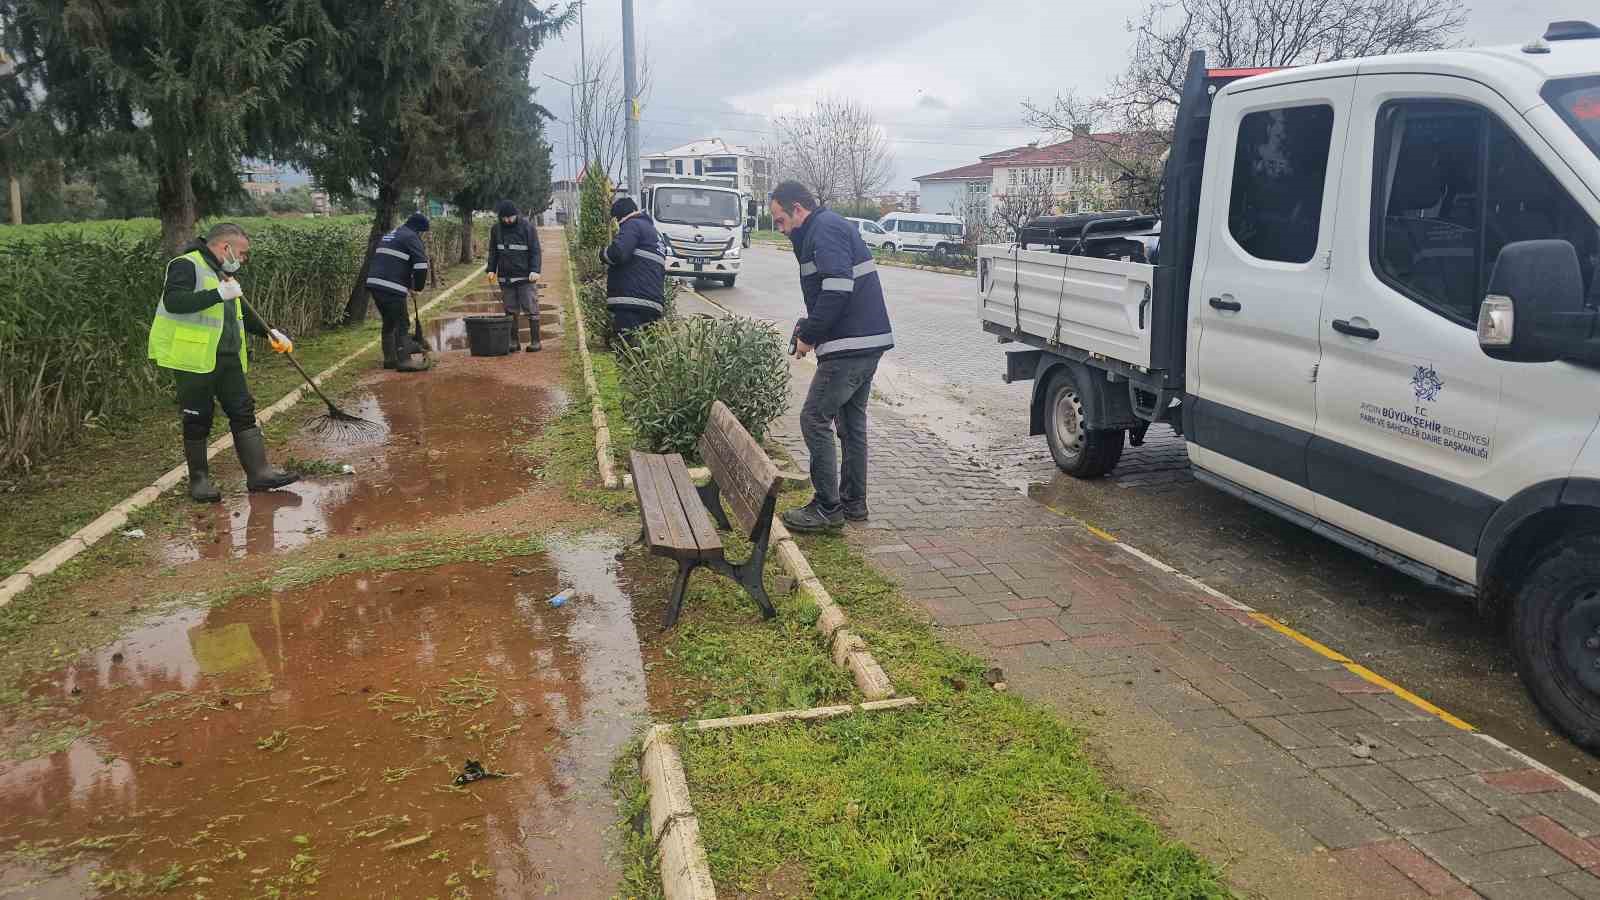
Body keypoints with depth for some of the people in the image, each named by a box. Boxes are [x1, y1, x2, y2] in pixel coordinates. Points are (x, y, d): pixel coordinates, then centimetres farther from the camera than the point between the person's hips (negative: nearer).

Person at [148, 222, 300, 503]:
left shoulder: (223, 274, 19)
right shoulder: (187, 266, -11)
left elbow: (241, 311, 31)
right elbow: (173, 301, -27)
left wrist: (269, 333, 21)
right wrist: (218, 294, -31)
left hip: (227, 359, 9)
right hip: (194, 361, -9)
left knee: (244, 412, 4)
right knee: (197, 421, 1)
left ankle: (259, 472, 5)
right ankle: (199, 480, 12)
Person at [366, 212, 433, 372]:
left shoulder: (388, 235, 26)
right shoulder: (411, 237, -2)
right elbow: (421, 265, -12)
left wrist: (409, 284, 27)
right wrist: (418, 286, 5)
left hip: (374, 282, 9)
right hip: (391, 287, -9)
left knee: (389, 322, 18)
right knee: (402, 323, -5)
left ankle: (390, 358, 23)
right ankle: (404, 360, -9)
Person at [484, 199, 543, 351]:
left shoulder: (528, 227, -3)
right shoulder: (496, 229, 10)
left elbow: (535, 251, -5)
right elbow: (493, 251, 18)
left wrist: (535, 270, -16)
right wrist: (491, 270, 8)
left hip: (525, 277, -4)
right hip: (505, 277, 4)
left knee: (531, 309, -6)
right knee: (510, 311, 6)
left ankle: (535, 342, -2)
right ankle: (513, 342, 12)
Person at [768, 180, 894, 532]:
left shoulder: (825, 230, -12)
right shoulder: (833, 226, 21)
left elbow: (837, 288, -24)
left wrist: (809, 336, -17)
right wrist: (811, 328, 13)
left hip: (849, 347, -11)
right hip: (868, 343, 11)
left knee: (815, 420, -5)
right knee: (852, 422, 16)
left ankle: (827, 508, 0)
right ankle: (854, 502, 24)